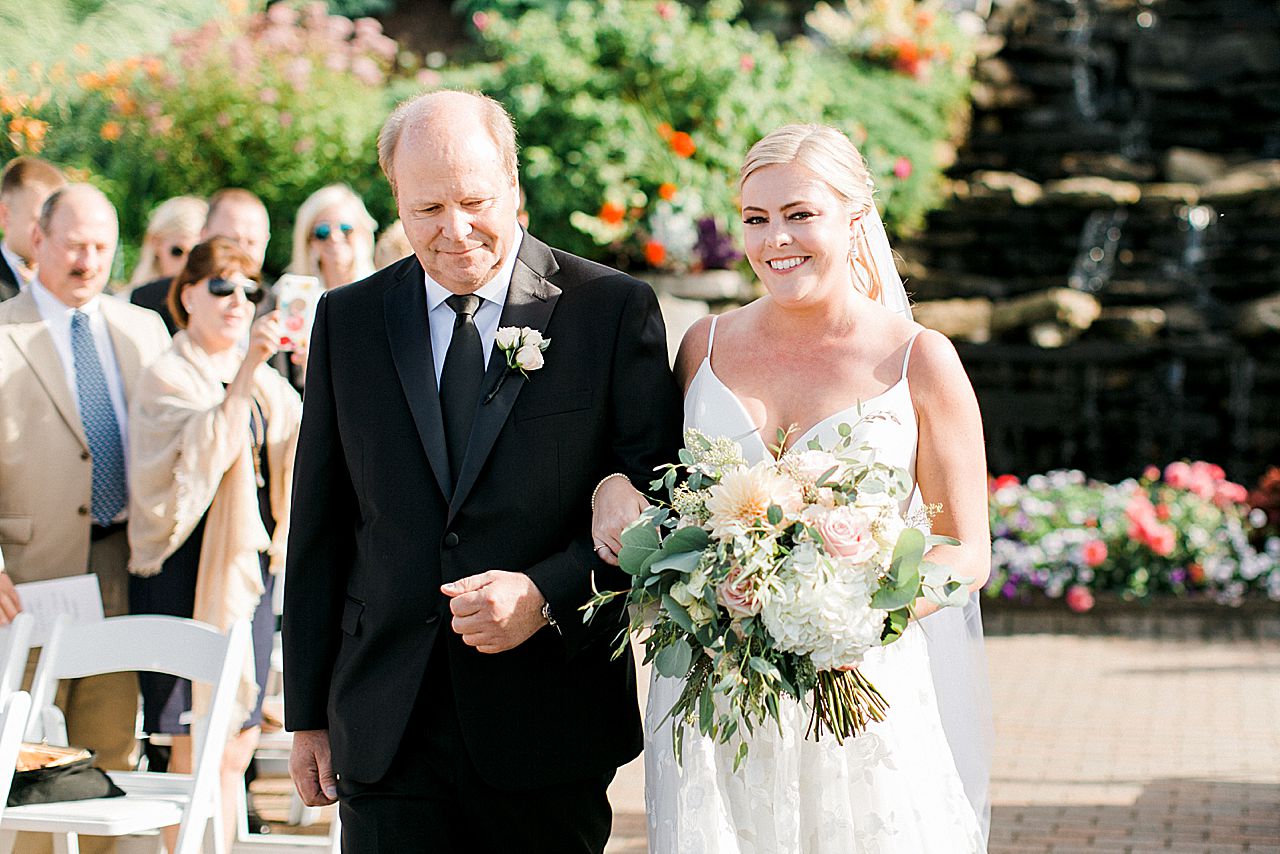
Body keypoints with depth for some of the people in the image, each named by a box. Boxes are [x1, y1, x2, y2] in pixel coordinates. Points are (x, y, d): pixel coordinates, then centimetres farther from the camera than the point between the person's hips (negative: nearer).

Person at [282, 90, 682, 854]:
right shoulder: (347, 320, 7)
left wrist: (549, 594, -18)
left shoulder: (614, 310, -2)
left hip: (549, 725, -2)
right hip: (386, 729, 2)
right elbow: (319, 530, 9)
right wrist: (309, 712, 7)